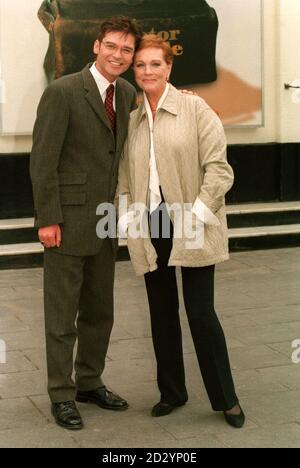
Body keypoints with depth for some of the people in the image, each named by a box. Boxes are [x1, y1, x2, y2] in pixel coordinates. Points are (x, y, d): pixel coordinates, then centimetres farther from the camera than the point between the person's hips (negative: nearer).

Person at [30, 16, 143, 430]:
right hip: (68, 221, -7)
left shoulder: (128, 94, 8)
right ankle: (62, 395, 17)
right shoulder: (62, 92, -13)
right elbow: (43, 160, -13)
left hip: (105, 223, 7)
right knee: (62, 314, 4)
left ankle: (90, 383, 31)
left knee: (100, 311, 15)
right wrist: (47, 220, -15)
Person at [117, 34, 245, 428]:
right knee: (162, 313, 11)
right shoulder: (132, 121, 11)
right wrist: (130, 218, 1)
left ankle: (226, 399, 13)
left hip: (191, 228, -4)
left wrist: (198, 214, -14)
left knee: (200, 313, -3)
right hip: (150, 229, 5)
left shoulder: (195, 108, -3)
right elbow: (125, 177, 13)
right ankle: (171, 392, 27)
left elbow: (218, 167, -7)